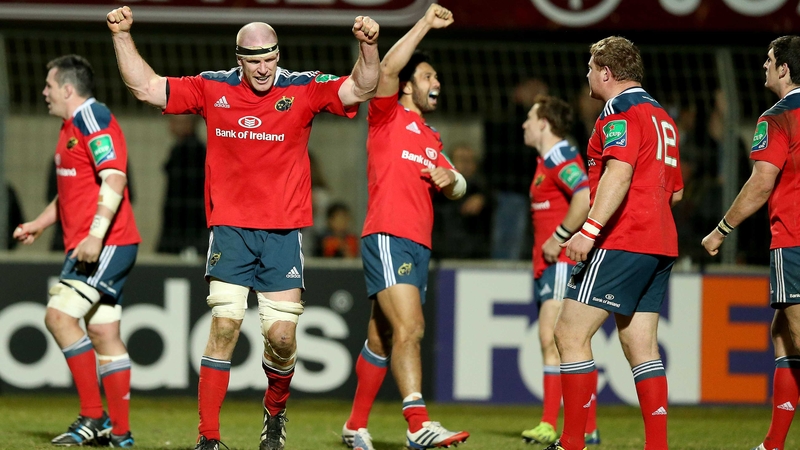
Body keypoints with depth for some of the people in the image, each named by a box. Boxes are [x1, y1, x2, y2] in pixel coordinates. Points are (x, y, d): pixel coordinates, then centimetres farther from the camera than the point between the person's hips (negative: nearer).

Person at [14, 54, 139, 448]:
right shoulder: (72, 127, 20)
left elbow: (114, 179, -23)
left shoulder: (94, 120, -12)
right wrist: (39, 224, 28)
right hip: (87, 247, 10)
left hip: (104, 244, -10)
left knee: (60, 316, -16)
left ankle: (93, 417, -14)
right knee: (103, 334, 7)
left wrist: (95, 235, -29)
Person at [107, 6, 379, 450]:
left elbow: (362, 89, -8)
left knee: (282, 336, -3)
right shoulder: (212, 88, 5)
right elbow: (146, 87, 10)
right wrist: (123, 36, 2)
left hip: (284, 231, 0)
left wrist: (368, 47, -25)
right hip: (230, 229, 0)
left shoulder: (303, 89, 1)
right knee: (224, 327, -10)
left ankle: (276, 411, 27)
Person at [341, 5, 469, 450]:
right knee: (409, 327, -21)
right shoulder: (388, 117, 3)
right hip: (388, 237, -8)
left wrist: (450, 179, 1)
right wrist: (425, 24, -12)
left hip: (419, 244, 8)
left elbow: (458, 188, 25)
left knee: (382, 339, 12)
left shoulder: (431, 138, 25)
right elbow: (388, 68, -13)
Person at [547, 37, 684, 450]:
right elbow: (676, 190, 26)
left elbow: (618, 172, -25)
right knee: (641, 345, 8)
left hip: (621, 245, -9)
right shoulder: (661, 117, 20)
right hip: (660, 246, 9)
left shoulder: (621, 113, -9)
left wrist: (590, 229, -31)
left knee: (570, 333, -8)